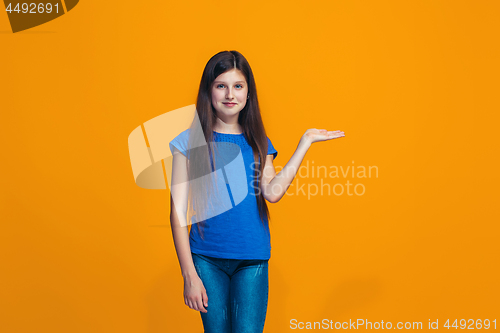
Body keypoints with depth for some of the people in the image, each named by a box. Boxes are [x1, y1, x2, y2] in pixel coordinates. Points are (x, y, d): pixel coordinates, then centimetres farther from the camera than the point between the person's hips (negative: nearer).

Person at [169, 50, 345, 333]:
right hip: (206, 259, -1)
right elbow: (178, 212, -1)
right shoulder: (189, 142, 1)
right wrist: (189, 274, -6)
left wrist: (306, 142, -3)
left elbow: (272, 193, -9)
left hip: (252, 260, 2)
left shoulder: (258, 143, 10)